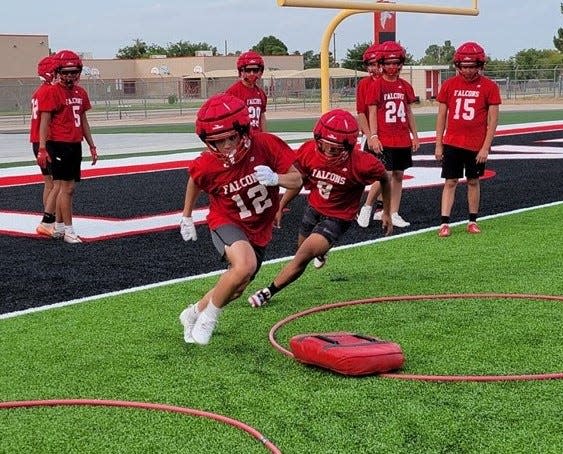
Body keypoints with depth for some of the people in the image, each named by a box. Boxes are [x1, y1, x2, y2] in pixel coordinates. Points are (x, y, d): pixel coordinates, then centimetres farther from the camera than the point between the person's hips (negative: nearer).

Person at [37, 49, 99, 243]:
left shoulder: (81, 93, 12)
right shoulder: (53, 92, -9)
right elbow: (45, 121, -10)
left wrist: (92, 146, 18)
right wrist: (42, 149, -16)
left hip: (75, 145, 7)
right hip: (59, 145, -7)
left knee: (65, 187, 12)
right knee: (67, 188, -6)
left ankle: (59, 227, 22)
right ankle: (68, 230, 0)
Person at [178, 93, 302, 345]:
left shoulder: (267, 145, -23)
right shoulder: (206, 165, -23)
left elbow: (297, 180, -15)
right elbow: (194, 182, 2)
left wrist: (275, 178, -35)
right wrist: (186, 217, 12)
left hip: (259, 229, 4)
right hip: (227, 223, -4)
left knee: (235, 289, 13)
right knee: (245, 266, -33)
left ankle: (195, 313, 42)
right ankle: (208, 318, -10)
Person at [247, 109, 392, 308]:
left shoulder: (361, 163, -31)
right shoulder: (308, 151, -20)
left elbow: (384, 179, -9)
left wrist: (386, 213, 0)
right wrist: (280, 207, 2)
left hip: (338, 218, -5)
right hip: (314, 207, 5)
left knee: (303, 257, -19)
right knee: (303, 249, 26)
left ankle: (268, 292, -4)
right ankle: (320, 251, 64)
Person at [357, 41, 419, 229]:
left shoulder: (405, 86, 10)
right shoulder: (376, 85, -4)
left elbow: (408, 112, 15)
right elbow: (372, 113, -6)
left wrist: (415, 135, 13)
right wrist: (373, 136, -13)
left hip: (403, 140, 6)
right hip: (384, 141, -5)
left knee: (398, 176, 8)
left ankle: (393, 214, 15)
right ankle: (366, 208, 6)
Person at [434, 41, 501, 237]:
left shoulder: (489, 87, -5)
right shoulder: (449, 85, 0)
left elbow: (493, 120, -4)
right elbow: (441, 116, 5)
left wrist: (486, 147, -9)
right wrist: (438, 145, 2)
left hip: (477, 145, -1)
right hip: (452, 143, 1)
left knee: (473, 181, 10)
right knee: (450, 182, 0)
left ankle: (473, 221, 21)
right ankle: (445, 223, 0)